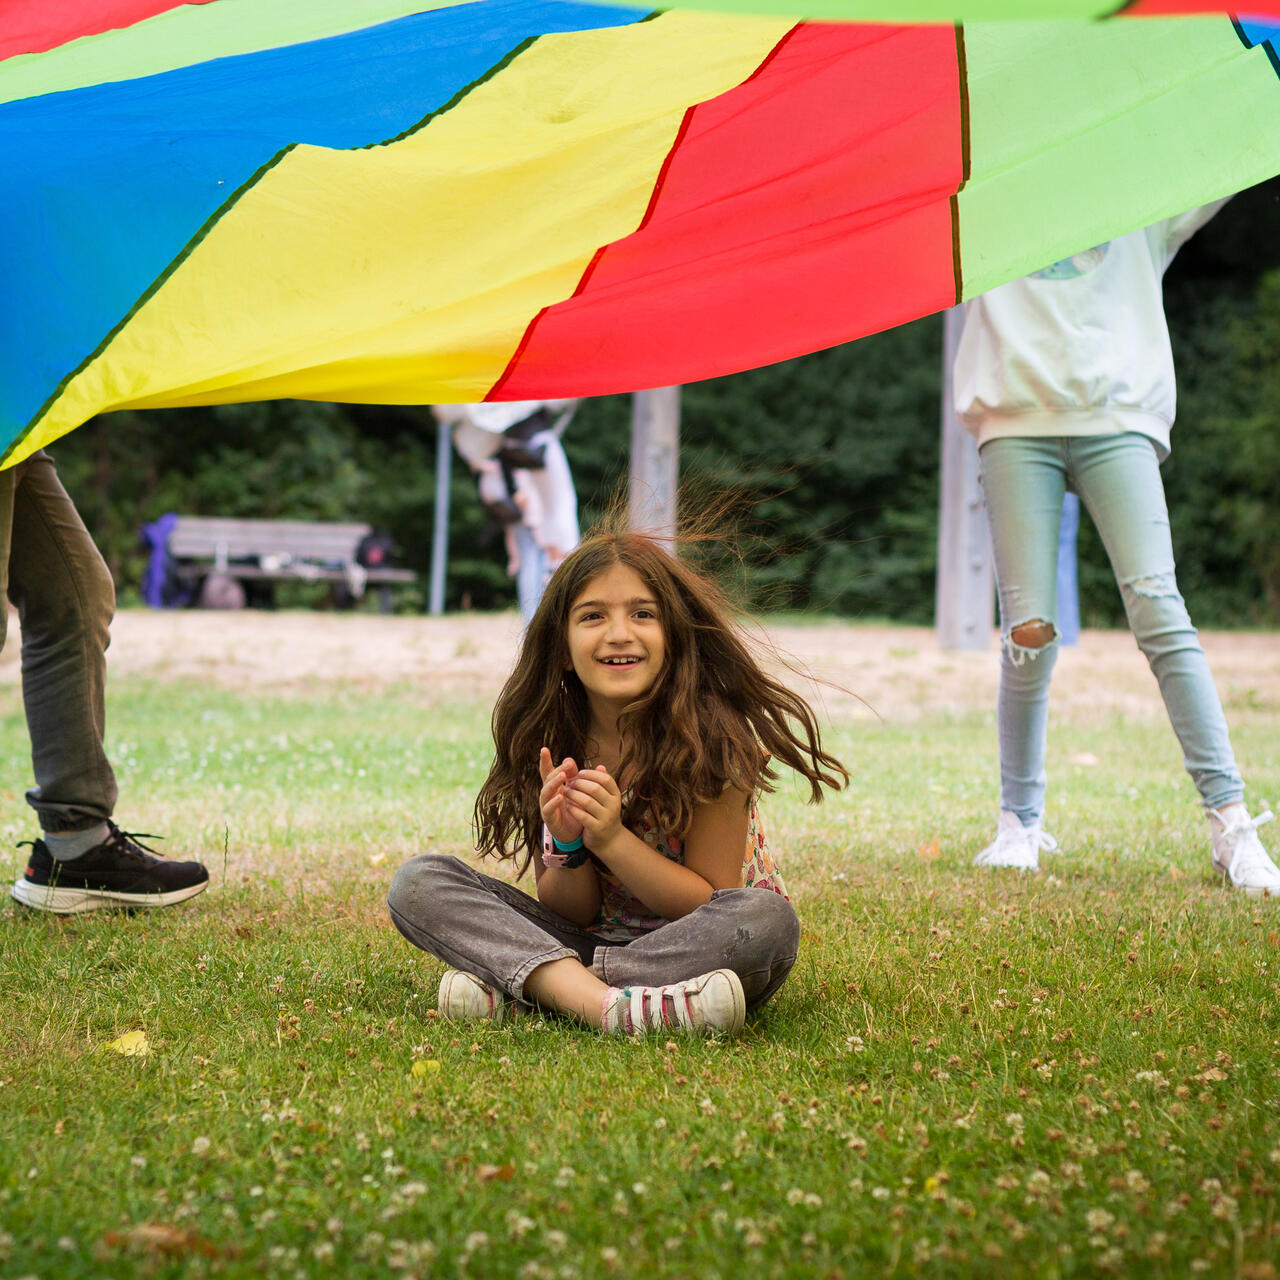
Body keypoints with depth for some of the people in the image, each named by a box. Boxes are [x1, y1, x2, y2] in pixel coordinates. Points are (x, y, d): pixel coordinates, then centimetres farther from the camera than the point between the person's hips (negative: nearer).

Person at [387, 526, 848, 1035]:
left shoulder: (712, 736, -15)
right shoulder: (546, 741, -6)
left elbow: (710, 905, -13)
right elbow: (569, 913, -2)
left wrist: (612, 839, -27)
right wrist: (568, 845, -24)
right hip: (590, 941, 3)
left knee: (767, 919, -37)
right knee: (419, 883, -13)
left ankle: (513, 987, -30)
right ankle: (593, 997, -33)